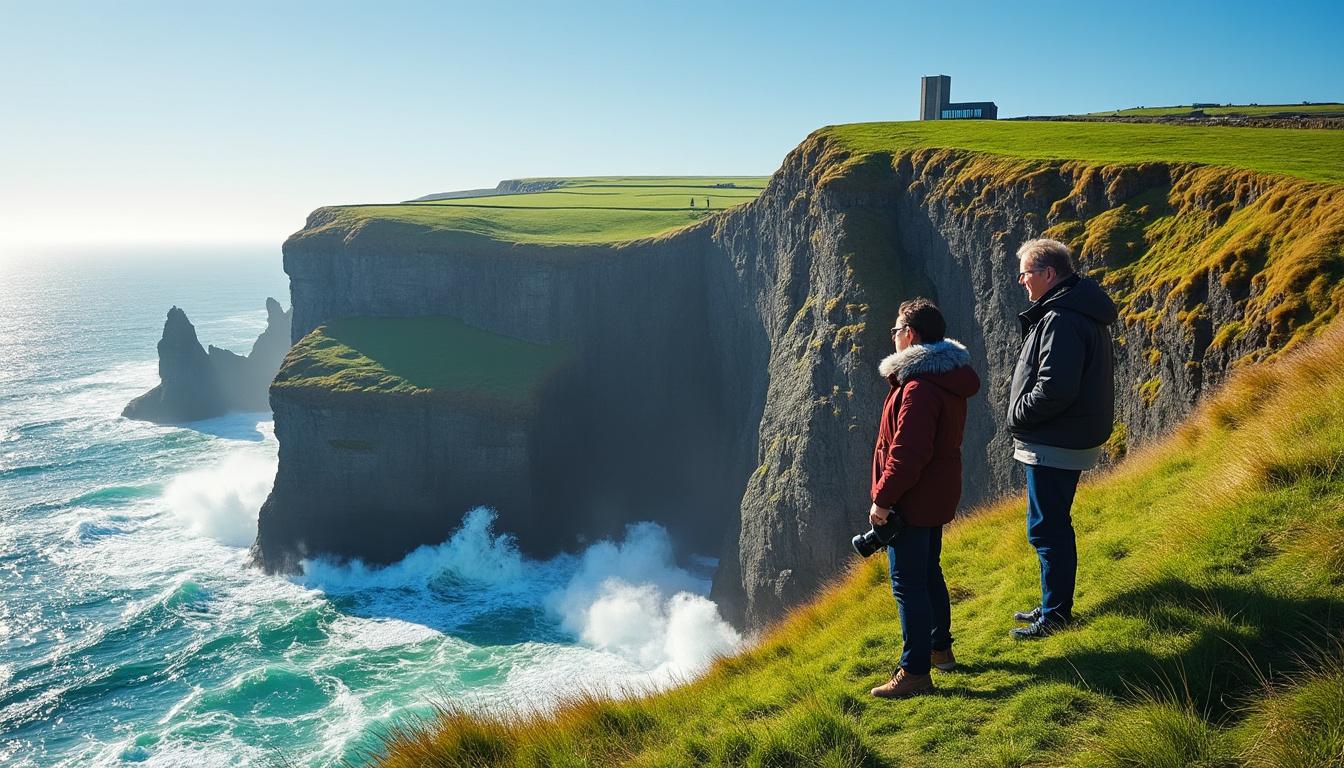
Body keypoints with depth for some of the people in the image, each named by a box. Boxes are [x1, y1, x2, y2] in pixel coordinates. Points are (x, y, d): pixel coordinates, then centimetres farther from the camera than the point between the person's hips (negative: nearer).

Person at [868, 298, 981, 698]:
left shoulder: (919, 387, -24)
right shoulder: (948, 378, 9)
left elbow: (908, 452, -27)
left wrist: (882, 498, -21)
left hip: (911, 503, -10)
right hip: (937, 498, 10)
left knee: (908, 584, -3)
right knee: (929, 573, 22)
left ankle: (915, 671, 3)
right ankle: (940, 648, 36)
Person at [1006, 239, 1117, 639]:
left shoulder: (1061, 320, -22)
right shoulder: (1080, 311, 12)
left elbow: (1053, 390, -28)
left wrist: (1017, 414, -12)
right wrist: (1022, 414, 11)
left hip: (1053, 445, -11)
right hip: (1071, 439, 11)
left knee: (1047, 529, -1)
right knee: (1054, 525, 20)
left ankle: (1056, 615, 9)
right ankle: (1055, 605, 31)